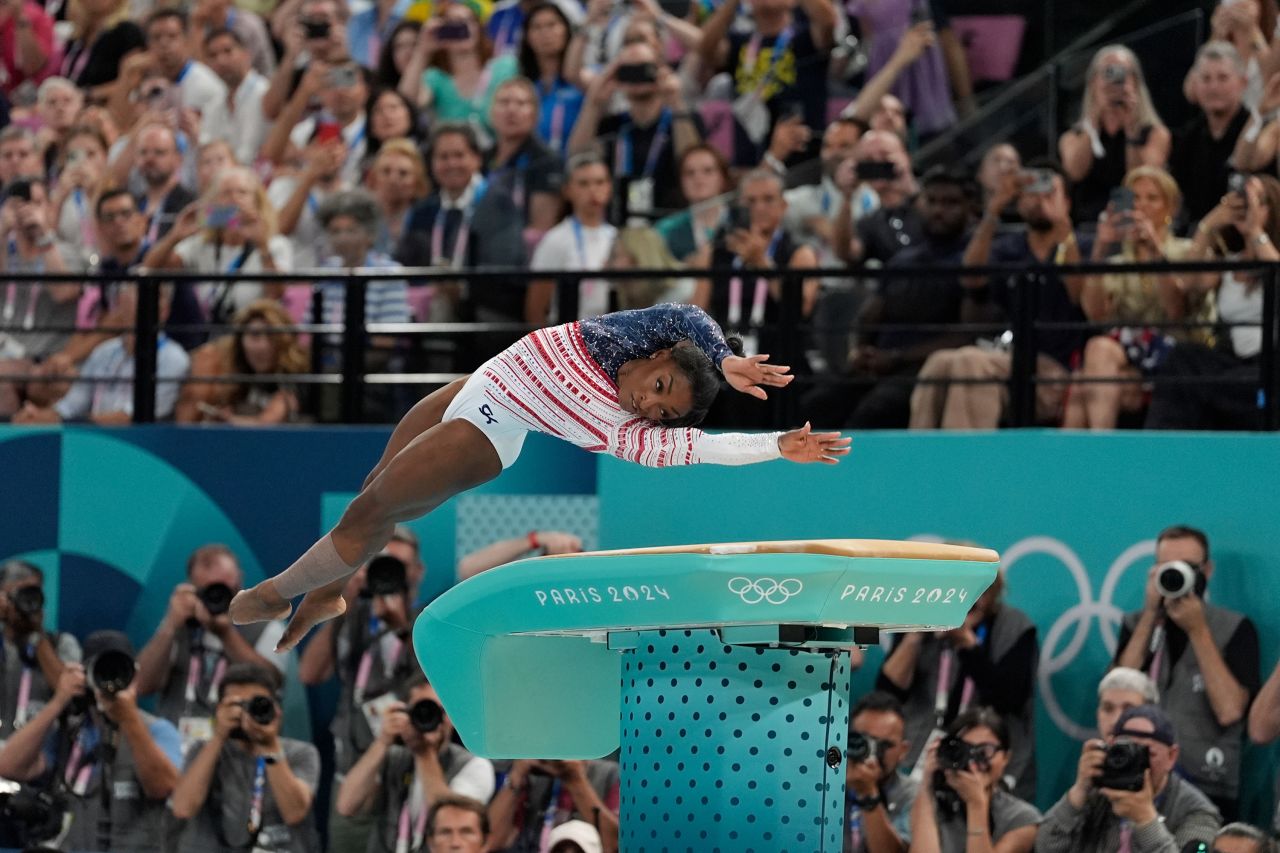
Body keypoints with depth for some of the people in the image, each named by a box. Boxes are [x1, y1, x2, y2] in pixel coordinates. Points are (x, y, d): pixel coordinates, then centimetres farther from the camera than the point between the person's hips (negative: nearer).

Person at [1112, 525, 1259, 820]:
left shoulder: (1235, 629, -1)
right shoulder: (1136, 625, 9)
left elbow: (1229, 711, -13)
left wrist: (1197, 630, -13)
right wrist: (1150, 617, -8)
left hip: (1208, 793, -2)